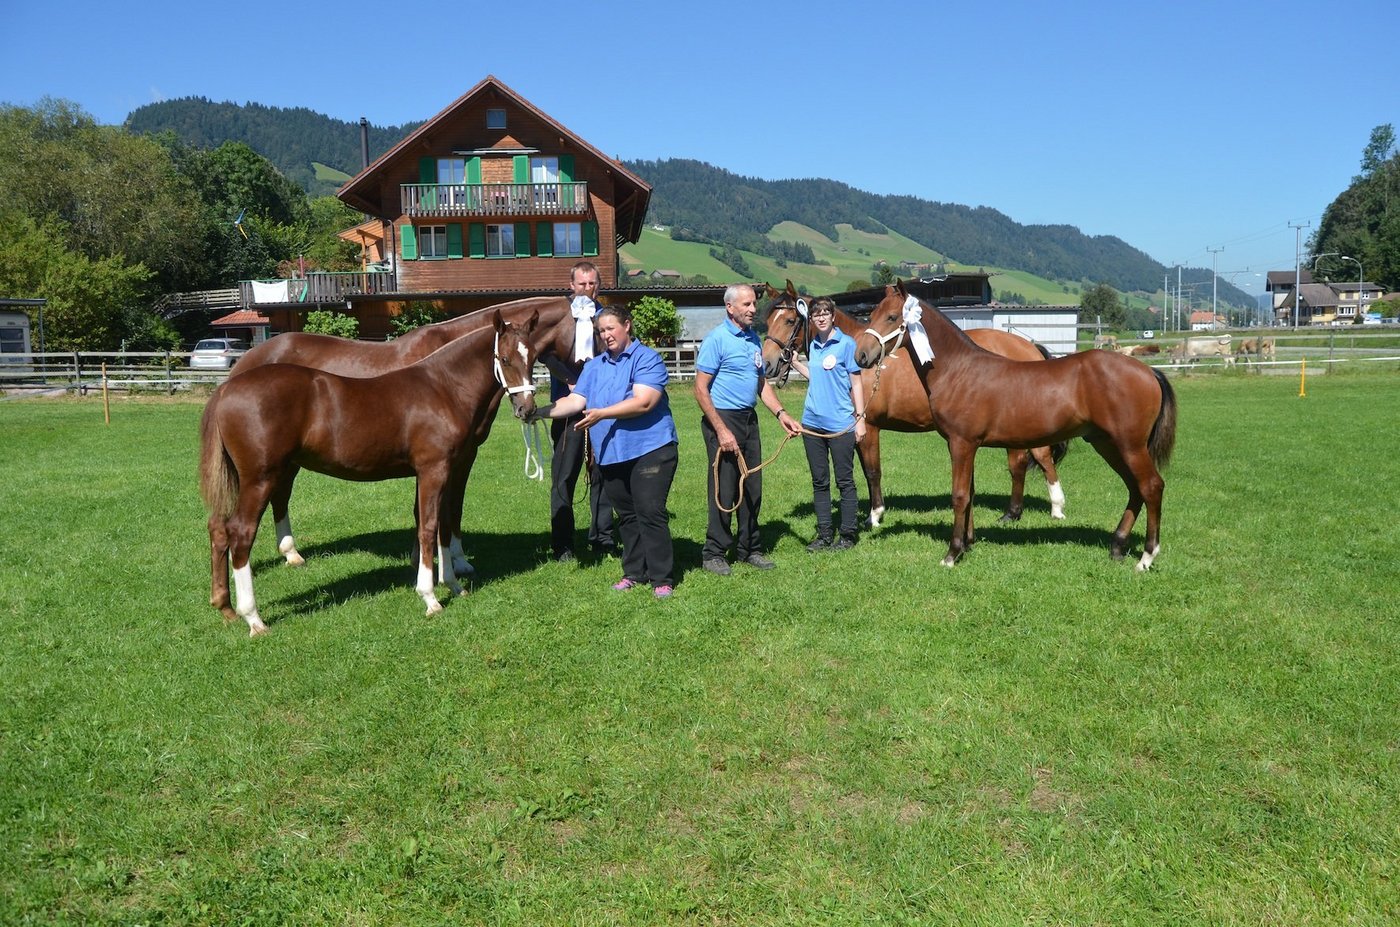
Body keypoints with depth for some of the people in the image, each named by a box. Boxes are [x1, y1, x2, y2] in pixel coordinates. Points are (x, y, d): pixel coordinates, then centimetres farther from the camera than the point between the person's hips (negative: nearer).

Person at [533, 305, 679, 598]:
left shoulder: (647, 359, -6)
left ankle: (662, 578, -1)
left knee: (650, 513, -8)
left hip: (649, 449, -7)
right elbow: (575, 400, 6)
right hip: (610, 453, 7)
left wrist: (601, 414, -23)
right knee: (626, 516, 14)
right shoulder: (594, 367, 16)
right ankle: (634, 572, 25)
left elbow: (644, 402, -18)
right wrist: (542, 412, -8)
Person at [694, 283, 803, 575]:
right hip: (723, 419, -7)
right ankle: (714, 553, 10)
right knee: (724, 490, -2)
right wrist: (722, 431, -19)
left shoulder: (754, 338, 11)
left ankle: (748, 548, 24)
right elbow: (701, 390, -15)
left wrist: (781, 414, 8)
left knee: (752, 488, 12)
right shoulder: (716, 340, -12)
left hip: (749, 419, 7)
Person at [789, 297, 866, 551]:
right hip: (812, 423, 6)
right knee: (819, 482, 11)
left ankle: (848, 535, 11)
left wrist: (860, 418, -10)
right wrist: (794, 361, 14)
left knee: (845, 481, 3)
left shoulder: (847, 344, -6)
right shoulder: (813, 345, 10)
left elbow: (856, 384, -5)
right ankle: (824, 535, 19)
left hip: (840, 424, -6)